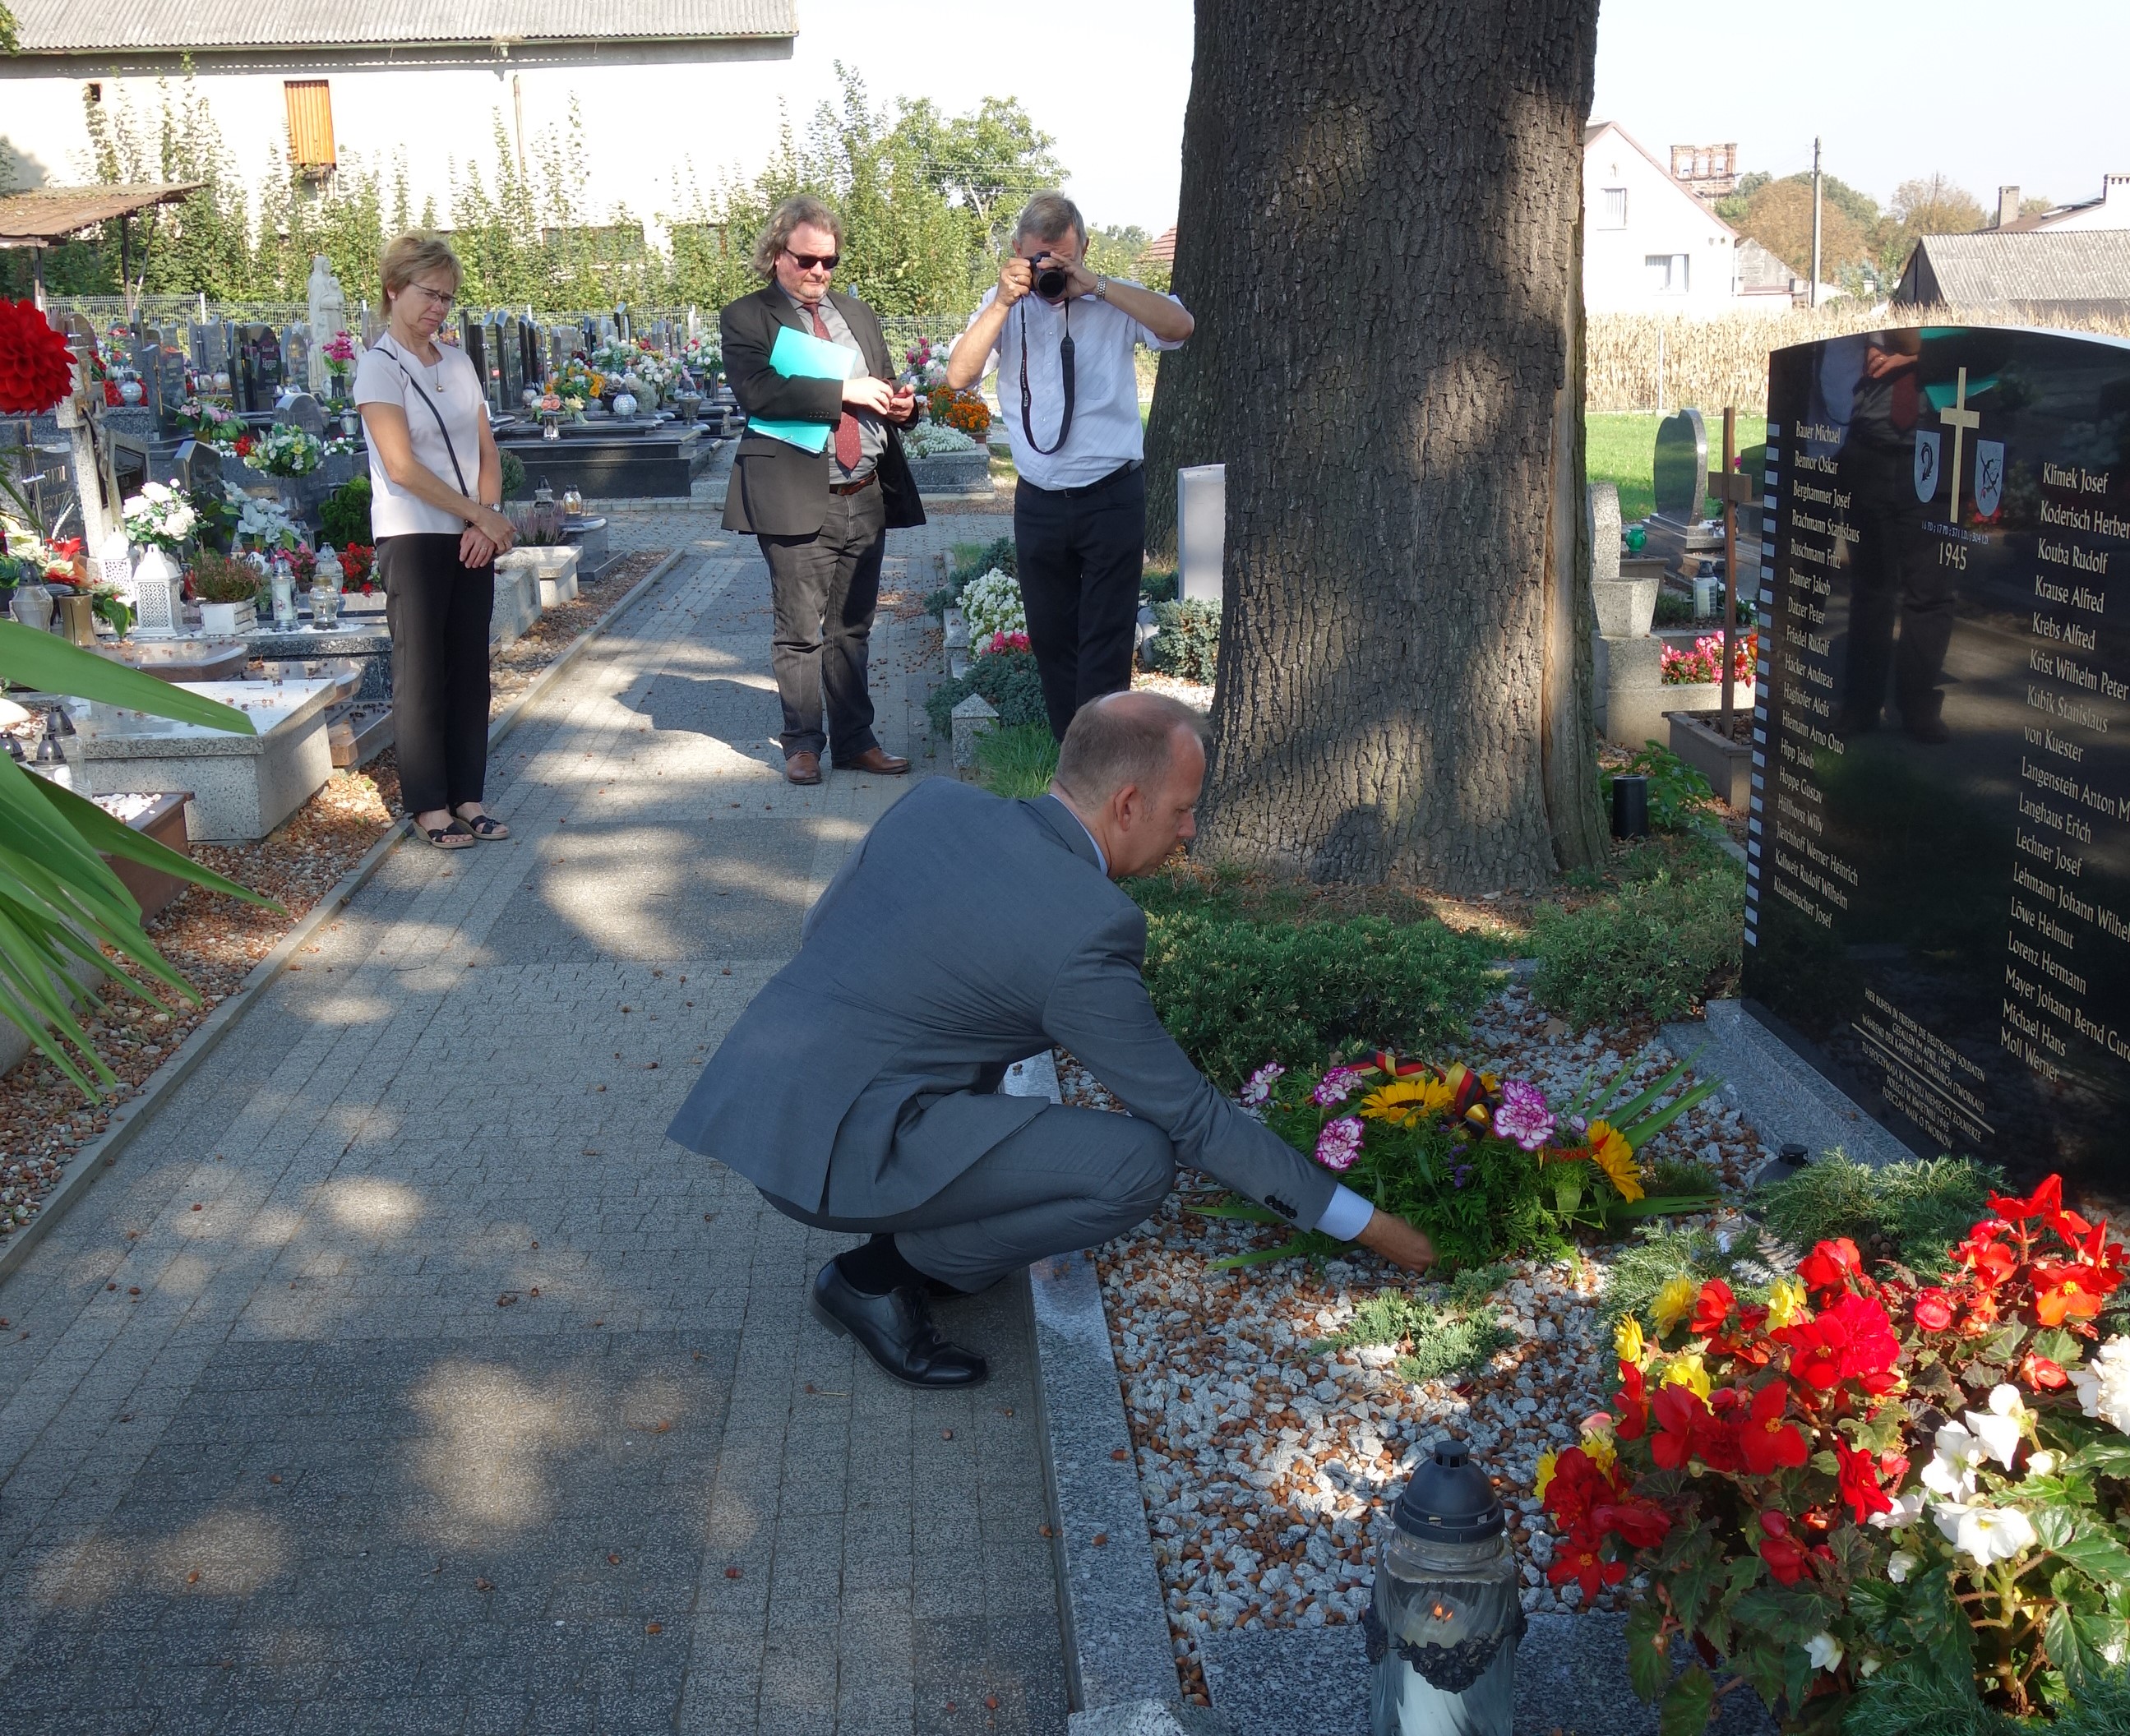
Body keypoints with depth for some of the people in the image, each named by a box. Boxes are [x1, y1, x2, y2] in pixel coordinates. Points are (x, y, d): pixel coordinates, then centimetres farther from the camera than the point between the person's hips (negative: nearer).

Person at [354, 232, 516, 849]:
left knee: (470, 669, 8)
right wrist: (482, 515, -14)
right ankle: (429, 804, 8)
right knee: (422, 674, 0)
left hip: (474, 537, 6)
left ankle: (466, 795, 15)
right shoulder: (380, 366, -8)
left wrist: (487, 522, -6)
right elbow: (402, 467, -15)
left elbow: (487, 451, 9)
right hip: (413, 537, -6)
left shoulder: (458, 361, 11)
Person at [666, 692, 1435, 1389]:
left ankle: (922, 1225, 19)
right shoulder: (1087, 932, -14)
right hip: (832, 1148, -9)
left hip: (748, 1097, 9)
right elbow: (1194, 1121, -6)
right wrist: (1363, 1225, 4)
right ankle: (881, 1276, 2)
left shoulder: (936, 801, 5)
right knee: (1139, 1164, -11)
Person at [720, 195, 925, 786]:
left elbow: (883, 389, 26)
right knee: (798, 631, 1)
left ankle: (855, 740, 18)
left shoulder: (858, 314, 19)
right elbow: (758, 392, -17)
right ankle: (803, 742, 13)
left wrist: (901, 405, 2)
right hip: (797, 499, -5)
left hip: (866, 496, 5)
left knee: (851, 629, 11)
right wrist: (843, 391, -18)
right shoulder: (745, 318, 0)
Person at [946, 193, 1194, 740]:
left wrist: (1095, 286, -19)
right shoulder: (1003, 307, 6)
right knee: (1049, 637, 12)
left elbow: (1179, 326, -17)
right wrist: (1004, 303, -15)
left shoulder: (1114, 301, 0)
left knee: (1106, 640, -4)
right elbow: (959, 375, -6)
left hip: (1111, 498, -3)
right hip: (1038, 504, 3)